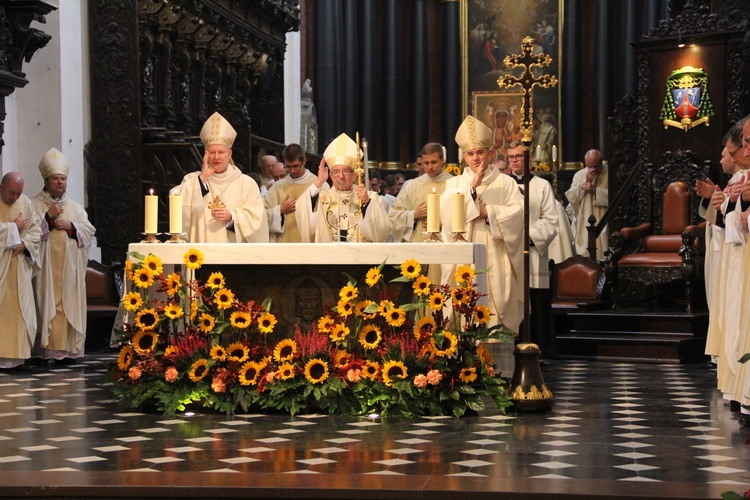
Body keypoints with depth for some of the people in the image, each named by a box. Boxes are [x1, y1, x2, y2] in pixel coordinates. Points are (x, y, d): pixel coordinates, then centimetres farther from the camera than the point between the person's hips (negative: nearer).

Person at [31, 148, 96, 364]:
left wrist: (71, 225, -5)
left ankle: (69, 347, 2)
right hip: (47, 267, -3)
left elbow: (89, 231, 10)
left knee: (71, 304, 0)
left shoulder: (75, 206, 18)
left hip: (70, 268, 4)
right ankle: (47, 348, -8)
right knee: (48, 303, -9)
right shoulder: (35, 204, 7)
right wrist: (49, 217, -12)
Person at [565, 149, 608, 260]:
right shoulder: (579, 175, 10)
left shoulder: (608, 174, 0)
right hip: (583, 226, 2)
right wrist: (585, 181, -8)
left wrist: (595, 190, -15)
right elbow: (571, 197, 0)